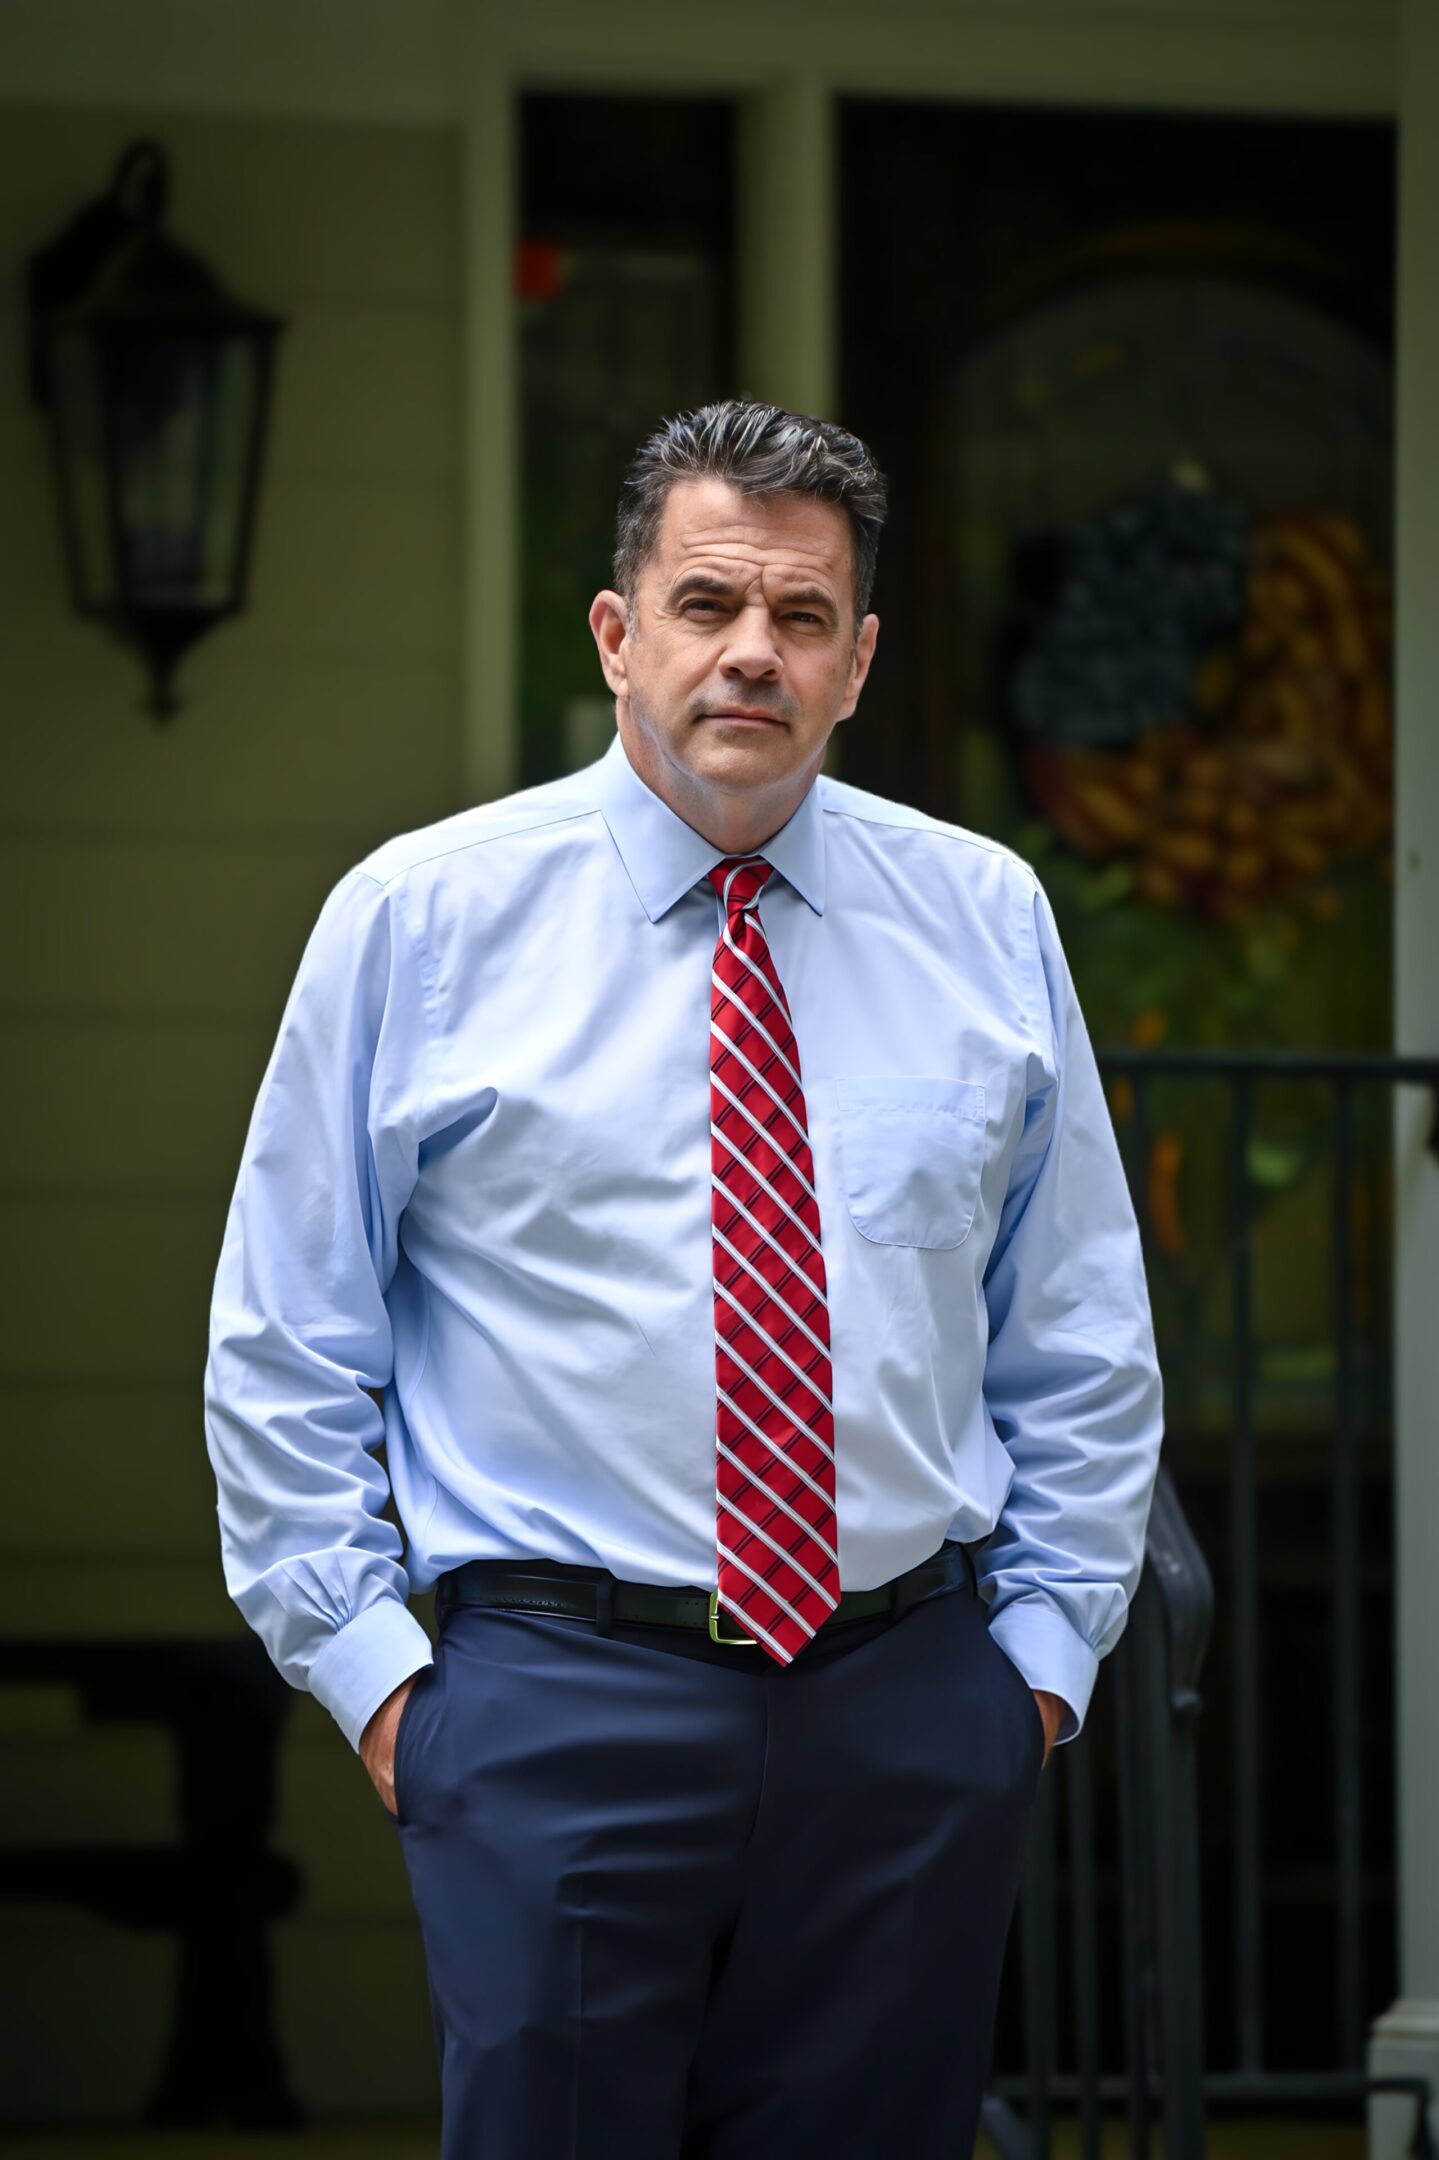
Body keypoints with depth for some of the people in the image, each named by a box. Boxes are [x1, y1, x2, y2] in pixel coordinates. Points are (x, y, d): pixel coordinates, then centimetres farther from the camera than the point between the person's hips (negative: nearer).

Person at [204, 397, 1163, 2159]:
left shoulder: (985, 920, 8)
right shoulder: (420, 917, 0)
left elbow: (1080, 1332, 14)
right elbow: (284, 1337, 3)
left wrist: (1049, 1642, 6)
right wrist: (365, 1663, -2)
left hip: (913, 1706, 3)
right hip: (560, 1706, -2)